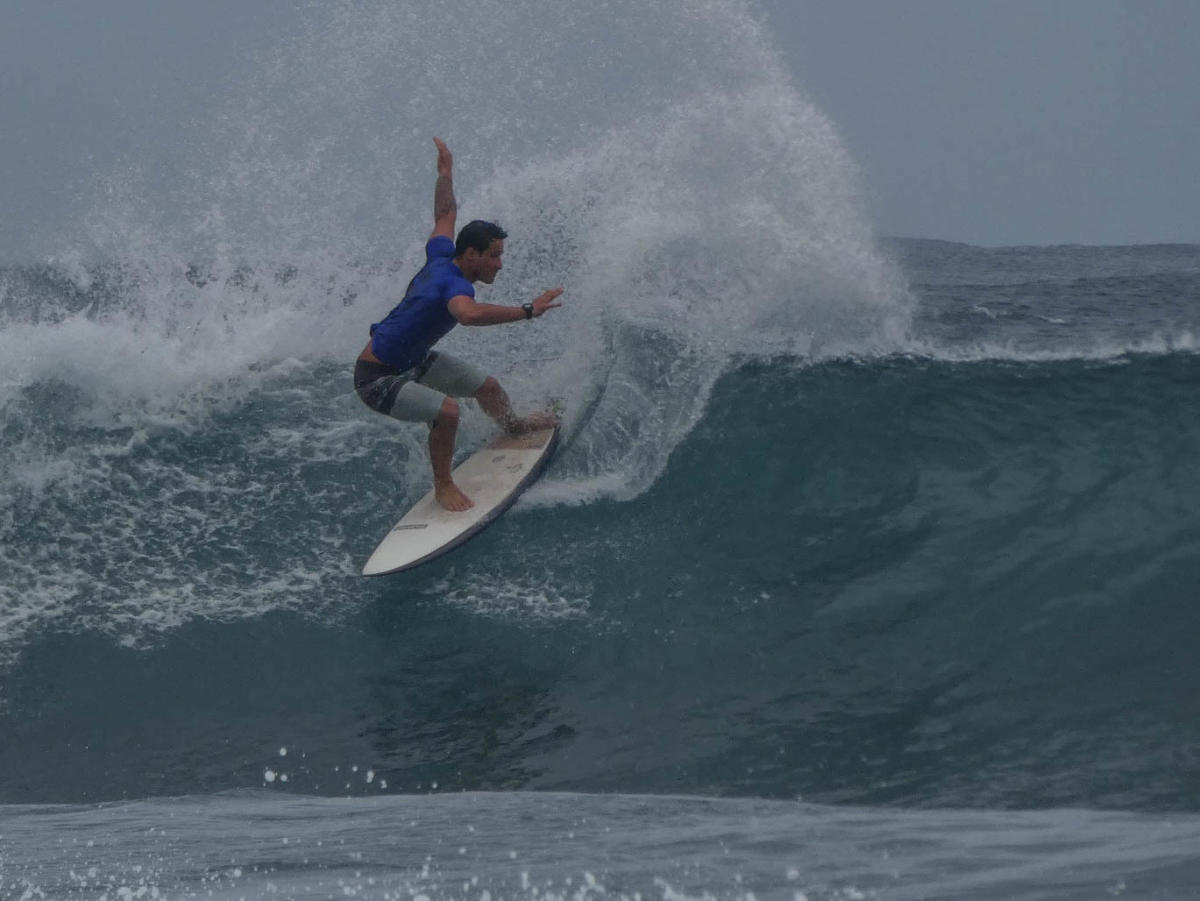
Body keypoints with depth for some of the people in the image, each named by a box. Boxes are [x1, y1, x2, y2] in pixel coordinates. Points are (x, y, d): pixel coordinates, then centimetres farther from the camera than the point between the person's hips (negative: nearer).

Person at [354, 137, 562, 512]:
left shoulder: (441, 256, -6)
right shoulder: (455, 284, -33)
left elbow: (446, 214, 15)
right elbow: (469, 314, -58)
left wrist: (446, 173, 30)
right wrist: (527, 311, -55)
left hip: (412, 361, 10)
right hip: (378, 379, -10)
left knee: (487, 387, 21)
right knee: (445, 411, -33)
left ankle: (513, 425, 56)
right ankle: (443, 486, -8)